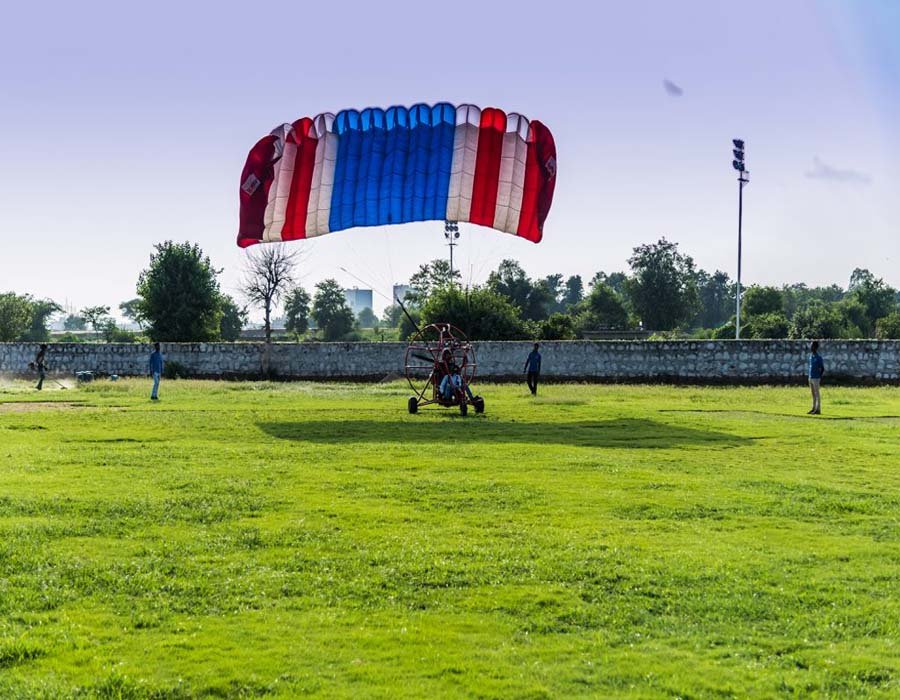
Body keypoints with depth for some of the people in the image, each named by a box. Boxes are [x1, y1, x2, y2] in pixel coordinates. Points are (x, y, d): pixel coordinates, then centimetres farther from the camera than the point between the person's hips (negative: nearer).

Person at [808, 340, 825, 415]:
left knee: (817, 393, -4)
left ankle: (818, 409, 0)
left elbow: (822, 369, -11)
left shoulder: (818, 357, -12)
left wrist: (820, 378, -14)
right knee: (813, 393, 11)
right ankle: (814, 408, 16)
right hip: (811, 377, 8)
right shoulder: (811, 356, 11)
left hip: (816, 378, -8)